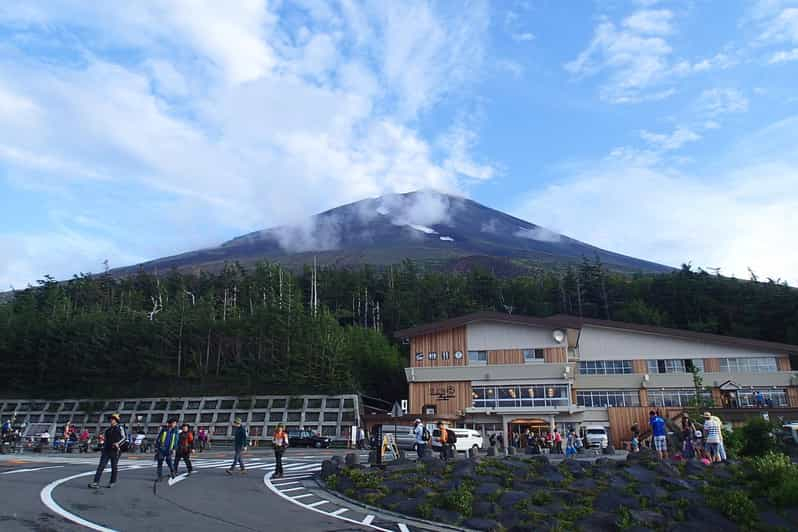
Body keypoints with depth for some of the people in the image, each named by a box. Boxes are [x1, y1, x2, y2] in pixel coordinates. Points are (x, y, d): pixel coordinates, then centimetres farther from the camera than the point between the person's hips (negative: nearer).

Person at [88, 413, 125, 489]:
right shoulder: (108, 429, 16)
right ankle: (96, 483, -10)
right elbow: (105, 440, 22)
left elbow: (123, 438, -2)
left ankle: (112, 482, 17)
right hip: (106, 450, 4)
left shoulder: (120, 428, 2)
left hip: (115, 450, -4)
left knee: (114, 467, 4)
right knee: (101, 466, -6)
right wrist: (103, 448, 16)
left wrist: (118, 443, -18)